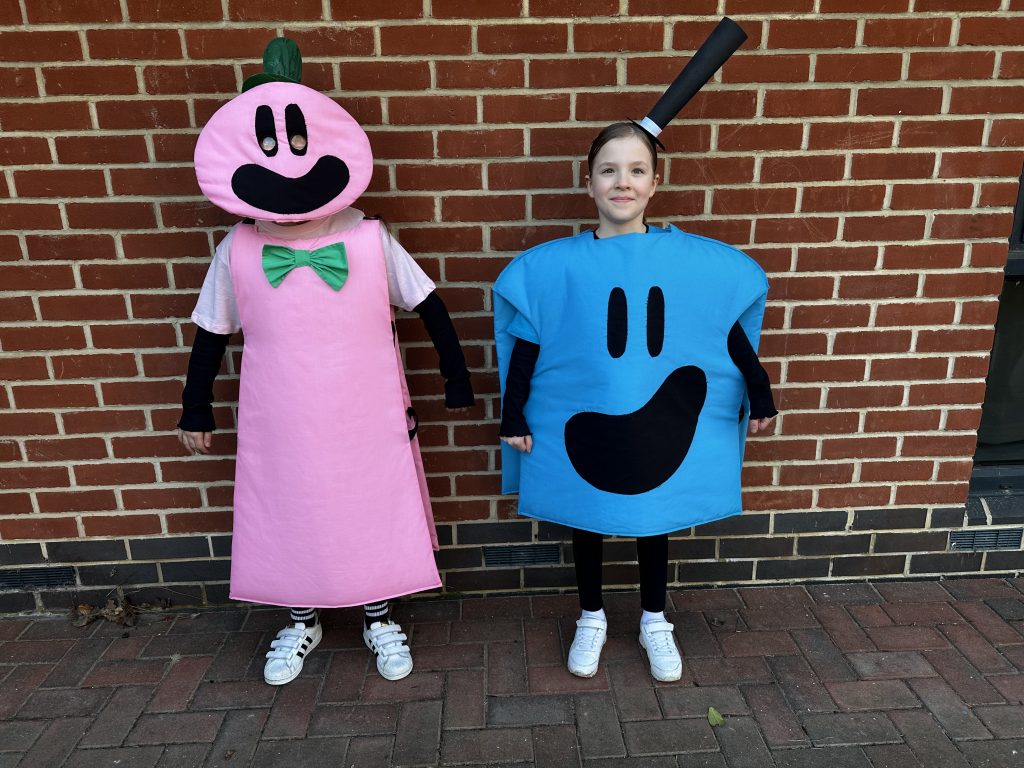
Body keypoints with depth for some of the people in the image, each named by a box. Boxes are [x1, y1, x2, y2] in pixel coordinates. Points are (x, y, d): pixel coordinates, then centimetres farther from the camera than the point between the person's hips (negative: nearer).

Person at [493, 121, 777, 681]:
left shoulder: (696, 261, -7)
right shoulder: (553, 265, -10)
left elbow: (731, 333, 2)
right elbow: (525, 346, -5)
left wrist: (760, 393, 5)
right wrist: (513, 416, -5)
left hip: (659, 426, 1)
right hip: (582, 424, 0)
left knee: (654, 522, 18)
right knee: (586, 522, 17)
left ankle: (655, 622, 43)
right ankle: (591, 619, 42)